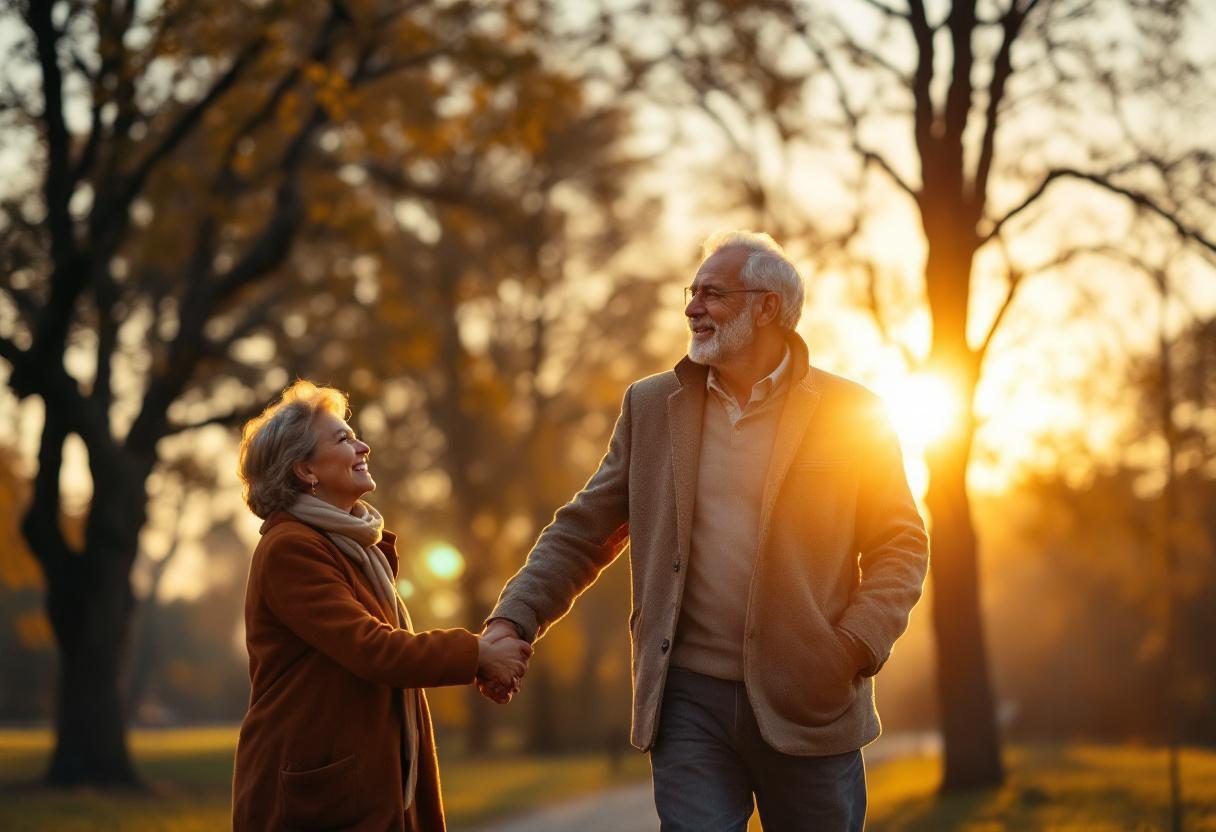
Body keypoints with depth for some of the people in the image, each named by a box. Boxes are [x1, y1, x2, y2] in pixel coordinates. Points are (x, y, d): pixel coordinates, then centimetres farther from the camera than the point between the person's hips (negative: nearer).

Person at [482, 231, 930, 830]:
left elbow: (901, 544, 2)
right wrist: (514, 619, -5)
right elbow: (582, 532, 8)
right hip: (689, 699, 2)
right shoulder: (651, 405, 8)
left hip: (808, 704, -1)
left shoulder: (850, 414, 0)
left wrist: (856, 648, -12)